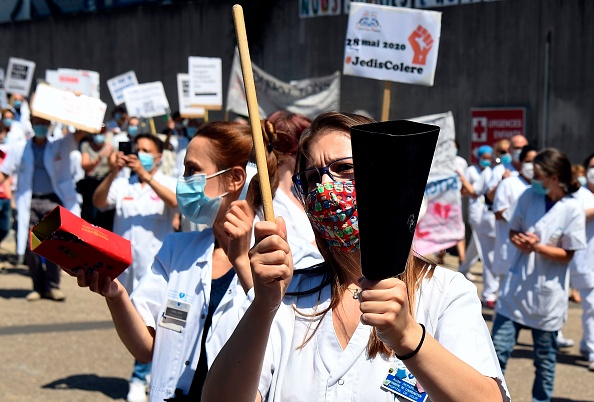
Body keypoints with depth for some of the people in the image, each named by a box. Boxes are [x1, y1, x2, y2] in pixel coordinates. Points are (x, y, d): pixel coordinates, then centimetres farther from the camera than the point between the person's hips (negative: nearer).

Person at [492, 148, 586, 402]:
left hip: (547, 293, -2)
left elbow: (567, 255, -7)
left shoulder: (572, 209, -12)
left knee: (545, 357, 12)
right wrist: (520, 241, -15)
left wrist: (537, 246, -23)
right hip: (516, 287, 3)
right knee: (499, 348, 0)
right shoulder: (529, 196, -2)